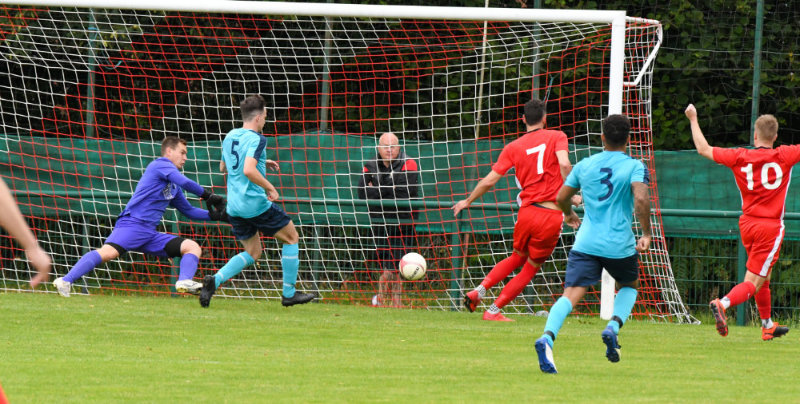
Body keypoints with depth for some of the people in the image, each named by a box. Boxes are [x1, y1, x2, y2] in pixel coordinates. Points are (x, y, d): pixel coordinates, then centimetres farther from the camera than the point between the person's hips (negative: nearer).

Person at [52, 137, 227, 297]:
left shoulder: (173, 186, 27)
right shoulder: (160, 164, 1)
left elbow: (188, 211, 34)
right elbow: (186, 183, -13)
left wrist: (214, 215, 22)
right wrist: (208, 196, -2)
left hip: (150, 234, 9)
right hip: (132, 224, -9)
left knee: (193, 247, 0)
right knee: (109, 252, -32)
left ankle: (184, 282, -24)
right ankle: (66, 281, -34)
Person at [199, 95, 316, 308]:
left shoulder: (230, 137, 12)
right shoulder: (256, 139, -14)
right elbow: (248, 170, -28)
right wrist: (270, 188, -16)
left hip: (234, 206, 8)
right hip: (256, 203, -8)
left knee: (253, 252, 17)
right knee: (291, 237, 11)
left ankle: (215, 280, -6)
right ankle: (289, 293, 12)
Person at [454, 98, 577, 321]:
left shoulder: (514, 147, 8)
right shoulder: (557, 137, 2)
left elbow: (489, 181, 6)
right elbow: (564, 164, -18)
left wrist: (468, 201, 19)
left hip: (527, 211, 3)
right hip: (552, 216, -3)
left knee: (517, 258, 28)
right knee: (531, 268, 13)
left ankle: (478, 291, 14)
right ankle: (494, 310, 10)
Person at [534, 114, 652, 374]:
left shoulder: (585, 165, 11)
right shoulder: (634, 167, -1)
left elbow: (561, 198, 19)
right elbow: (641, 199, -18)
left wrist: (569, 215, 40)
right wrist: (646, 233, -7)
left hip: (585, 244, 2)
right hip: (619, 245, -2)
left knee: (571, 294, -9)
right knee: (629, 286, 26)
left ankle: (547, 337, -35)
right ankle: (613, 327, 0)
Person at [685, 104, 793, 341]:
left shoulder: (739, 157, -2)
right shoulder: (784, 157, -9)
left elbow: (703, 149, 7)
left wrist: (693, 120, 19)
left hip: (747, 224, 5)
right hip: (770, 226, -5)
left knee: (764, 277, 23)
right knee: (753, 282, -7)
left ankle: (767, 325, 33)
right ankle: (723, 304, -33)